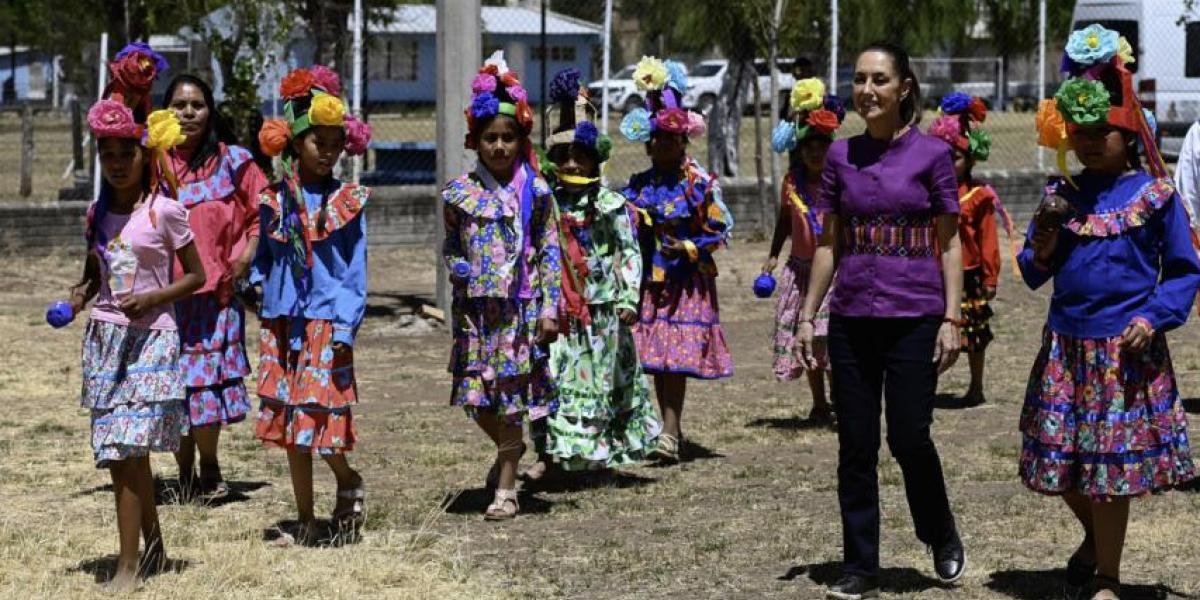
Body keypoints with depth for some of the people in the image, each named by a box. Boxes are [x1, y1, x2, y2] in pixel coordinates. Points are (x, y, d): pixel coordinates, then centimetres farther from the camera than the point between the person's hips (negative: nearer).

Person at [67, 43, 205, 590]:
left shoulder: (164, 211, -6)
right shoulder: (98, 212, 8)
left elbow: (195, 276, 0)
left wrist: (152, 299, -15)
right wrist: (80, 295, -2)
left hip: (150, 336, -6)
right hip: (104, 335, 6)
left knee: (126, 448, -13)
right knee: (127, 451, 11)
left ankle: (128, 566, -11)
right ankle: (154, 547, 27)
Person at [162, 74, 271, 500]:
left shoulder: (231, 162, 3)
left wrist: (247, 256, -2)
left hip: (215, 293, -1)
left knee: (208, 380, -6)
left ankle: (209, 464, 16)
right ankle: (185, 473, 17)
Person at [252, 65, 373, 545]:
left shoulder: (348, 203, -2)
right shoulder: (274, 200, 5)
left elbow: (355, 272, -3)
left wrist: (345, 330, -9)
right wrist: (259, 285, -2)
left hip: (326, 324, -3)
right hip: (282, 323, 4)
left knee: (321, 418, -10)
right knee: (289, 425, 7)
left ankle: (349, 484, 21)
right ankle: (305, 521, 17)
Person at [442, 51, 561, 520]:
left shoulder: (536, 192, -2)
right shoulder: (460, 192, 2)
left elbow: (549, 252, 0)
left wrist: (550, 308, -4)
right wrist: (459, 267, -7)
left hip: (520, 306, -2)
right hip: (474, 306, 2)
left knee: (512, 395, 0)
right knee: (474, 395, 3)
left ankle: (506, 489, 10)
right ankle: (508, 448, 35)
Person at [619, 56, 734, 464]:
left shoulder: (700, 182, -5)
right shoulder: (641, 184, 7)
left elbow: (721, 228, -3)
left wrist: (688, 248, -14)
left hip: (689, 279, -5)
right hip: (652, 279, 5)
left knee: (676, 355, -11)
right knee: (655, 357, 7)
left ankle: (670, 436, -14)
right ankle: (670, 425, 21)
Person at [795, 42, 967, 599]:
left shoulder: (931, 153, -2)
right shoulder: (841, 155, 7)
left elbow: (950, 245, -1)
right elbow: (828, 243, 12)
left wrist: (952, 318, -8)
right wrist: (807, 314, 8)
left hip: (914, 316, -3)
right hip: (851, 317, 3)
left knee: (908, 438, -4)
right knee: (856, 447, 4)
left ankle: (943, 538, 23)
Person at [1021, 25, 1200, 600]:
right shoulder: (1062, 194, 7)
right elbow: (1034, 273, 9)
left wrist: (1154, 317, -14)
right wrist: (1044, 241, -11)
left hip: (1126, 348, -4)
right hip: (1066, 347, 4)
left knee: (1112, 465, -1)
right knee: (1061, 460, 9)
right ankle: (1095, 538, 38)